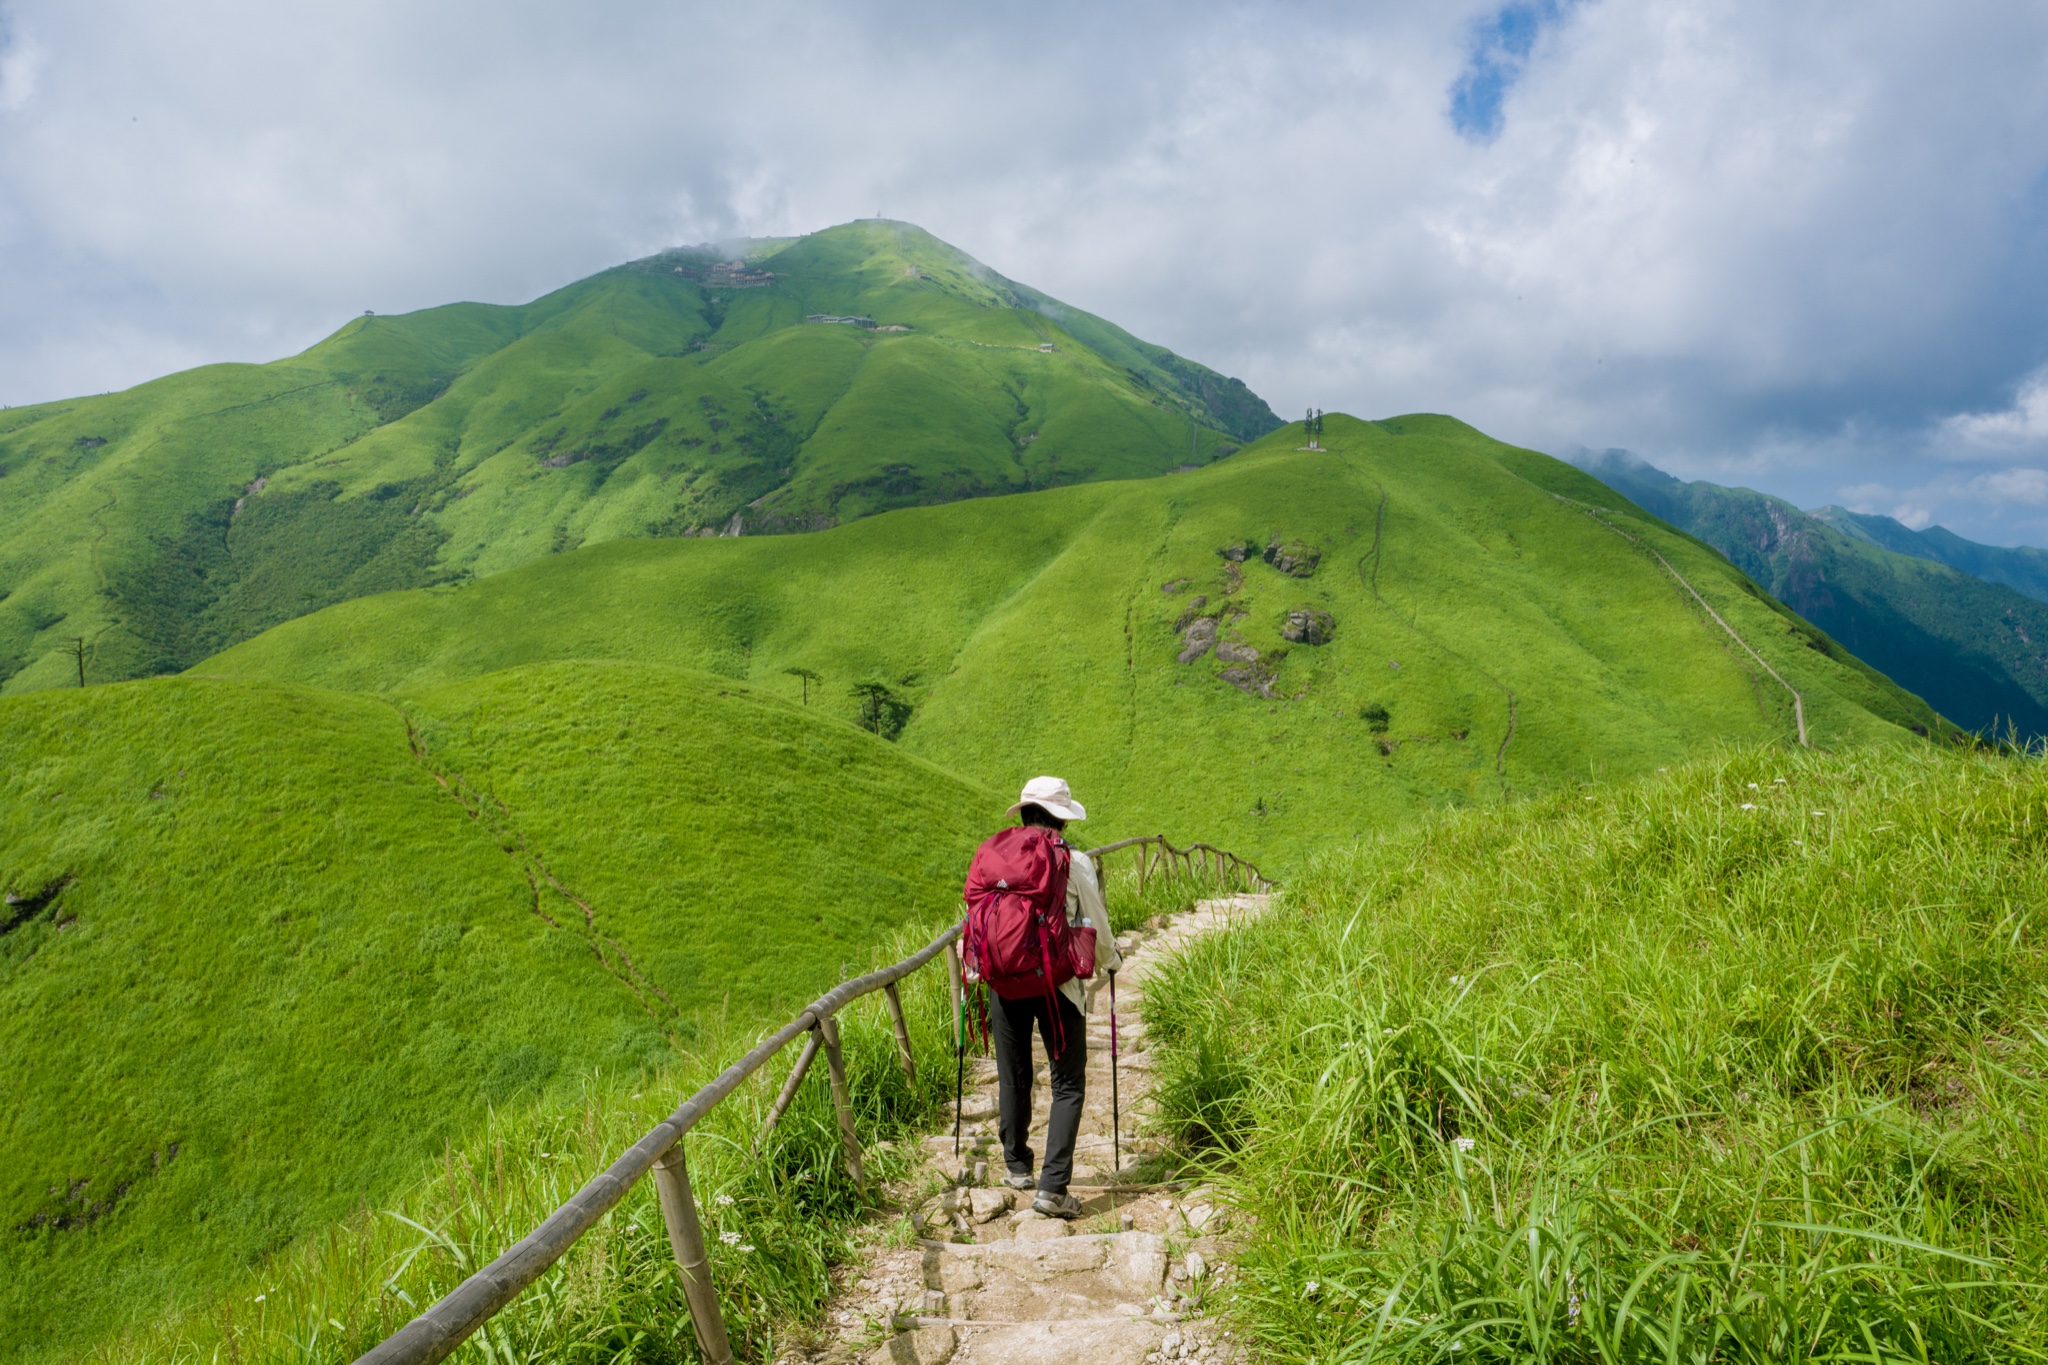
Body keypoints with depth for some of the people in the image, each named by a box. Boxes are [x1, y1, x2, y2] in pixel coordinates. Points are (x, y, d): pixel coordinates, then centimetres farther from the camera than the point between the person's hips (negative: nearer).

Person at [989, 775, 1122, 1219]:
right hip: (1056, 981, -3)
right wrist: (1109, 962, 21)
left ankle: (1017, 1167, 32)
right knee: (1068, 1083, 5)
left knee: (1013, 1077, 18)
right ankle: (1053, 1186, -3)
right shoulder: (1075, 862, -7)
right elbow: (1097, 927, 0)